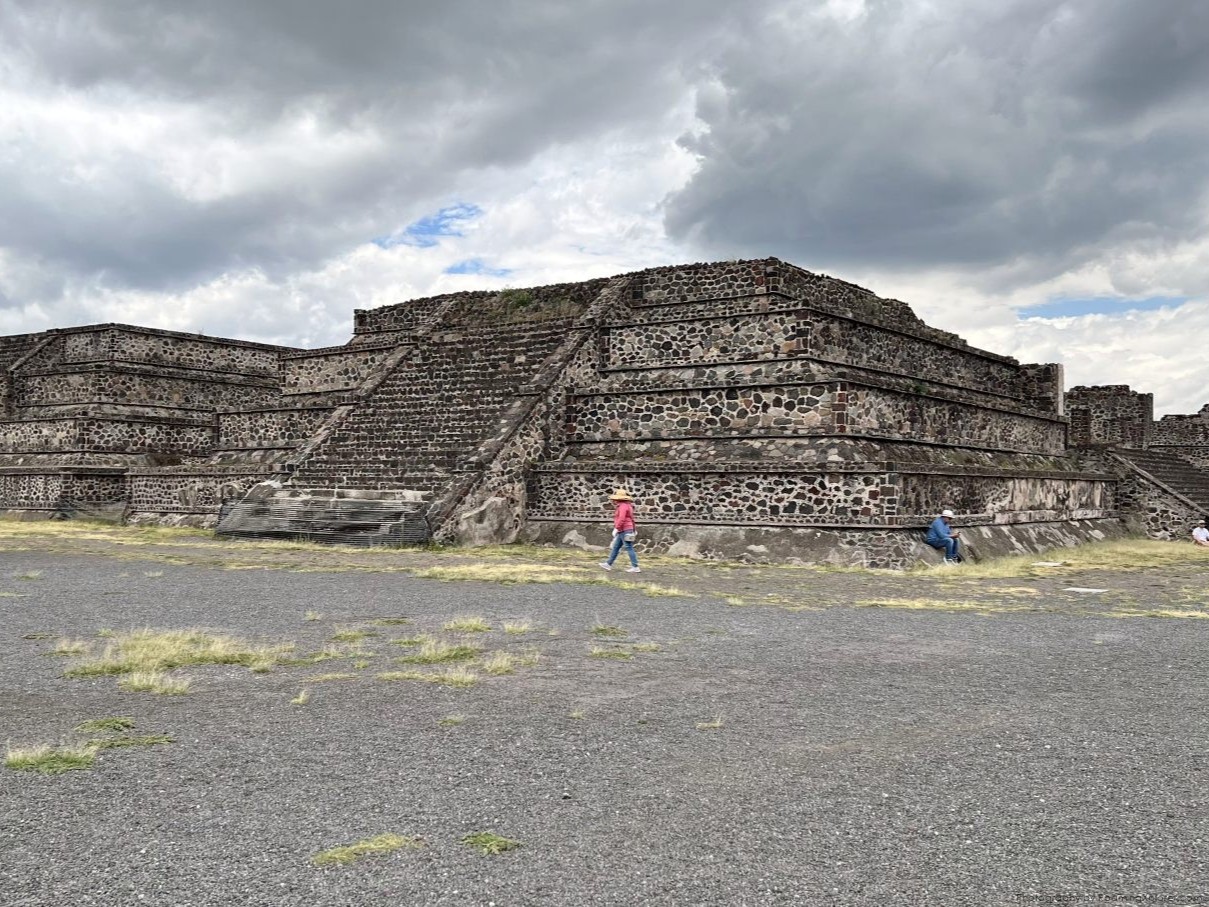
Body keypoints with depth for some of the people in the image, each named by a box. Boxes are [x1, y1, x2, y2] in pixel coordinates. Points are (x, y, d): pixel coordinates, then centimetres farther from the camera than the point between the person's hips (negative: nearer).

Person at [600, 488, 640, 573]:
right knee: (615, 547, 14)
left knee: (629, 548, -7)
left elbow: (621, 519, -24)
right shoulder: (625, 505, 17)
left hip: (625, 531, -10)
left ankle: (635, 567, -6)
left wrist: (616, 529, -21)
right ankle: (609, 564, 21)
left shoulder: (623, 506, -15)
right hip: (623, 532, 10)